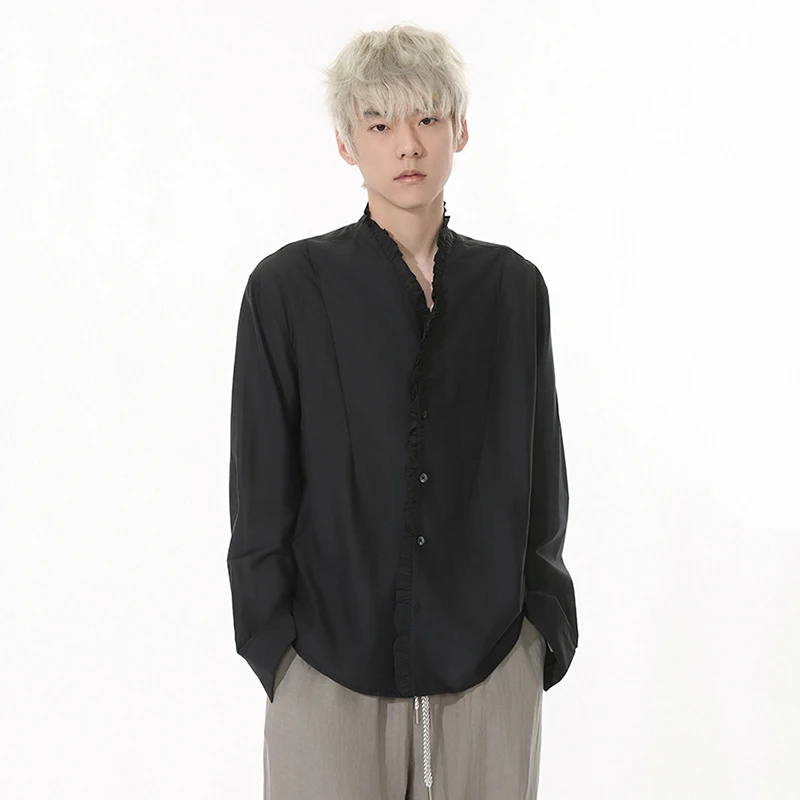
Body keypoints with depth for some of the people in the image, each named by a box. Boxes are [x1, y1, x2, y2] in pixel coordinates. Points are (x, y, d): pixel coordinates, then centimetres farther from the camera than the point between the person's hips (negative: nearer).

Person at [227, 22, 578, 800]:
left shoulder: (513, 286, 4)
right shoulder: (289, 286, -3)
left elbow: (540, 476, 9)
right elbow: (260, 493, -1)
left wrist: (545, 627, 6)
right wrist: (274, 647, -3)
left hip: (488, 666, 2)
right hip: (333, 667, -2)